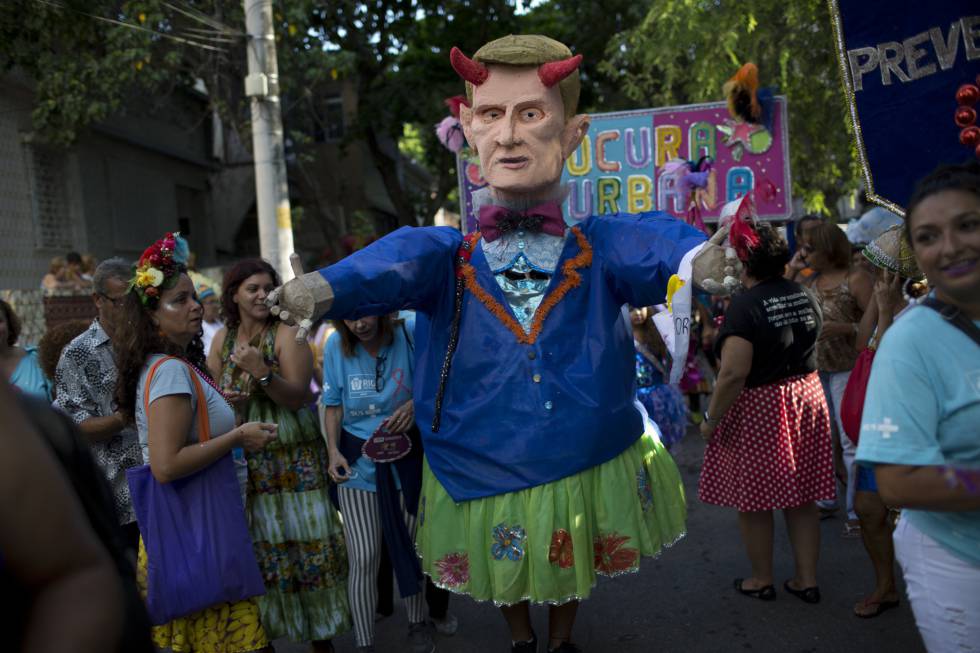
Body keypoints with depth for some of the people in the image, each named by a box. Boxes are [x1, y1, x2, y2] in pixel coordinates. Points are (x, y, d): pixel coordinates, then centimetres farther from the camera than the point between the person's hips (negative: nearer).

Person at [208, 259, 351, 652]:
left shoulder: (286, 332, -6)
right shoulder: (222, 339, 7)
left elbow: (297, 397, -12)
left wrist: (262, 373, -26)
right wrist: (225, 398, -7)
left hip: (294, 459, -3)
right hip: (243, 462, 4)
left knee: (306, 543, 0)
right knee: (256, 549, 7)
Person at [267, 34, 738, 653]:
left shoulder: (599, 247, -13)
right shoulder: (447, 255, -12)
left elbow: (651, 244, -32)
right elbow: (396, 264, -32)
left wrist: (698, 260, -57)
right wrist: (326, 286, -55)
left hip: (591, 473, 1)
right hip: (482, 481, 0)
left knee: (572, 574, 29)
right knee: (507, 576, 29)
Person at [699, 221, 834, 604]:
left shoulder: (745, 305, -20)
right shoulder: (804, 296, 3)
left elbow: (734, 374, -24)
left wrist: (711, 420, -16)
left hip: (758, 406, -7)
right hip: (807, 397, 7)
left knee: (754, 502, 9)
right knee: (801, 498, 16)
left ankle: (761, 580, 24)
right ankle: (807, 580, 26)